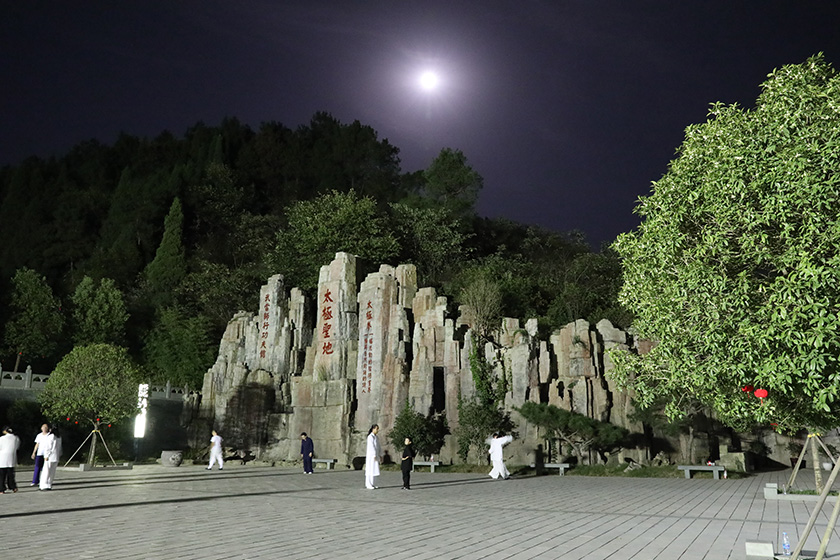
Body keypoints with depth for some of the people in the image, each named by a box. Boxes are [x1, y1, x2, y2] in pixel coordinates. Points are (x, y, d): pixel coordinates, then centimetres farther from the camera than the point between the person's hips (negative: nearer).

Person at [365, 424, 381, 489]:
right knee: (370, 470, -7)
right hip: (371, 455, -10)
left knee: (374, 470, 9)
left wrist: (380, 455, 13)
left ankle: (372, 484, 14)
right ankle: (368, 485, -4)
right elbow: (371, 446, -21)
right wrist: (374, 455, -25)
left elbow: (378, 446, 17)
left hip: (375, 455, 10)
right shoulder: (370, 436, -16)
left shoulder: (375, 437, 15)